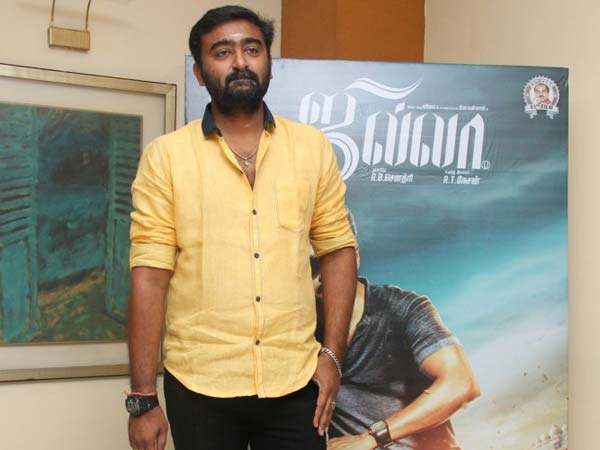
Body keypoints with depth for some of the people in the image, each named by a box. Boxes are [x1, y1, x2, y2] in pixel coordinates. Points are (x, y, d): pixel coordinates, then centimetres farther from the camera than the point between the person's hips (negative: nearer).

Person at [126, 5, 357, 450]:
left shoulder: (313, 147, 4)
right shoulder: (165, 156, -3)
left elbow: (338, 248, 7)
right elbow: (149, 274, -6)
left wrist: (333, 353, -1)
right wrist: (143, 397, -8)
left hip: (295, 383, 2)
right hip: (199, 386, -1)